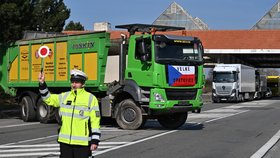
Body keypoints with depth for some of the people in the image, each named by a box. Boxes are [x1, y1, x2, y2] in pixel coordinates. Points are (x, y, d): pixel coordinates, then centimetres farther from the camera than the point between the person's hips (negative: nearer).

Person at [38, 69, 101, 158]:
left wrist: (95, 141, -9)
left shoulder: (91, 98, -4)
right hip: (65, 141, 5)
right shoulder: (64, 96, 10)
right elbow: (48, 98, 16)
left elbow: (95, 121, -5)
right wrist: (42, 84, 1)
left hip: (82, 142, -4)